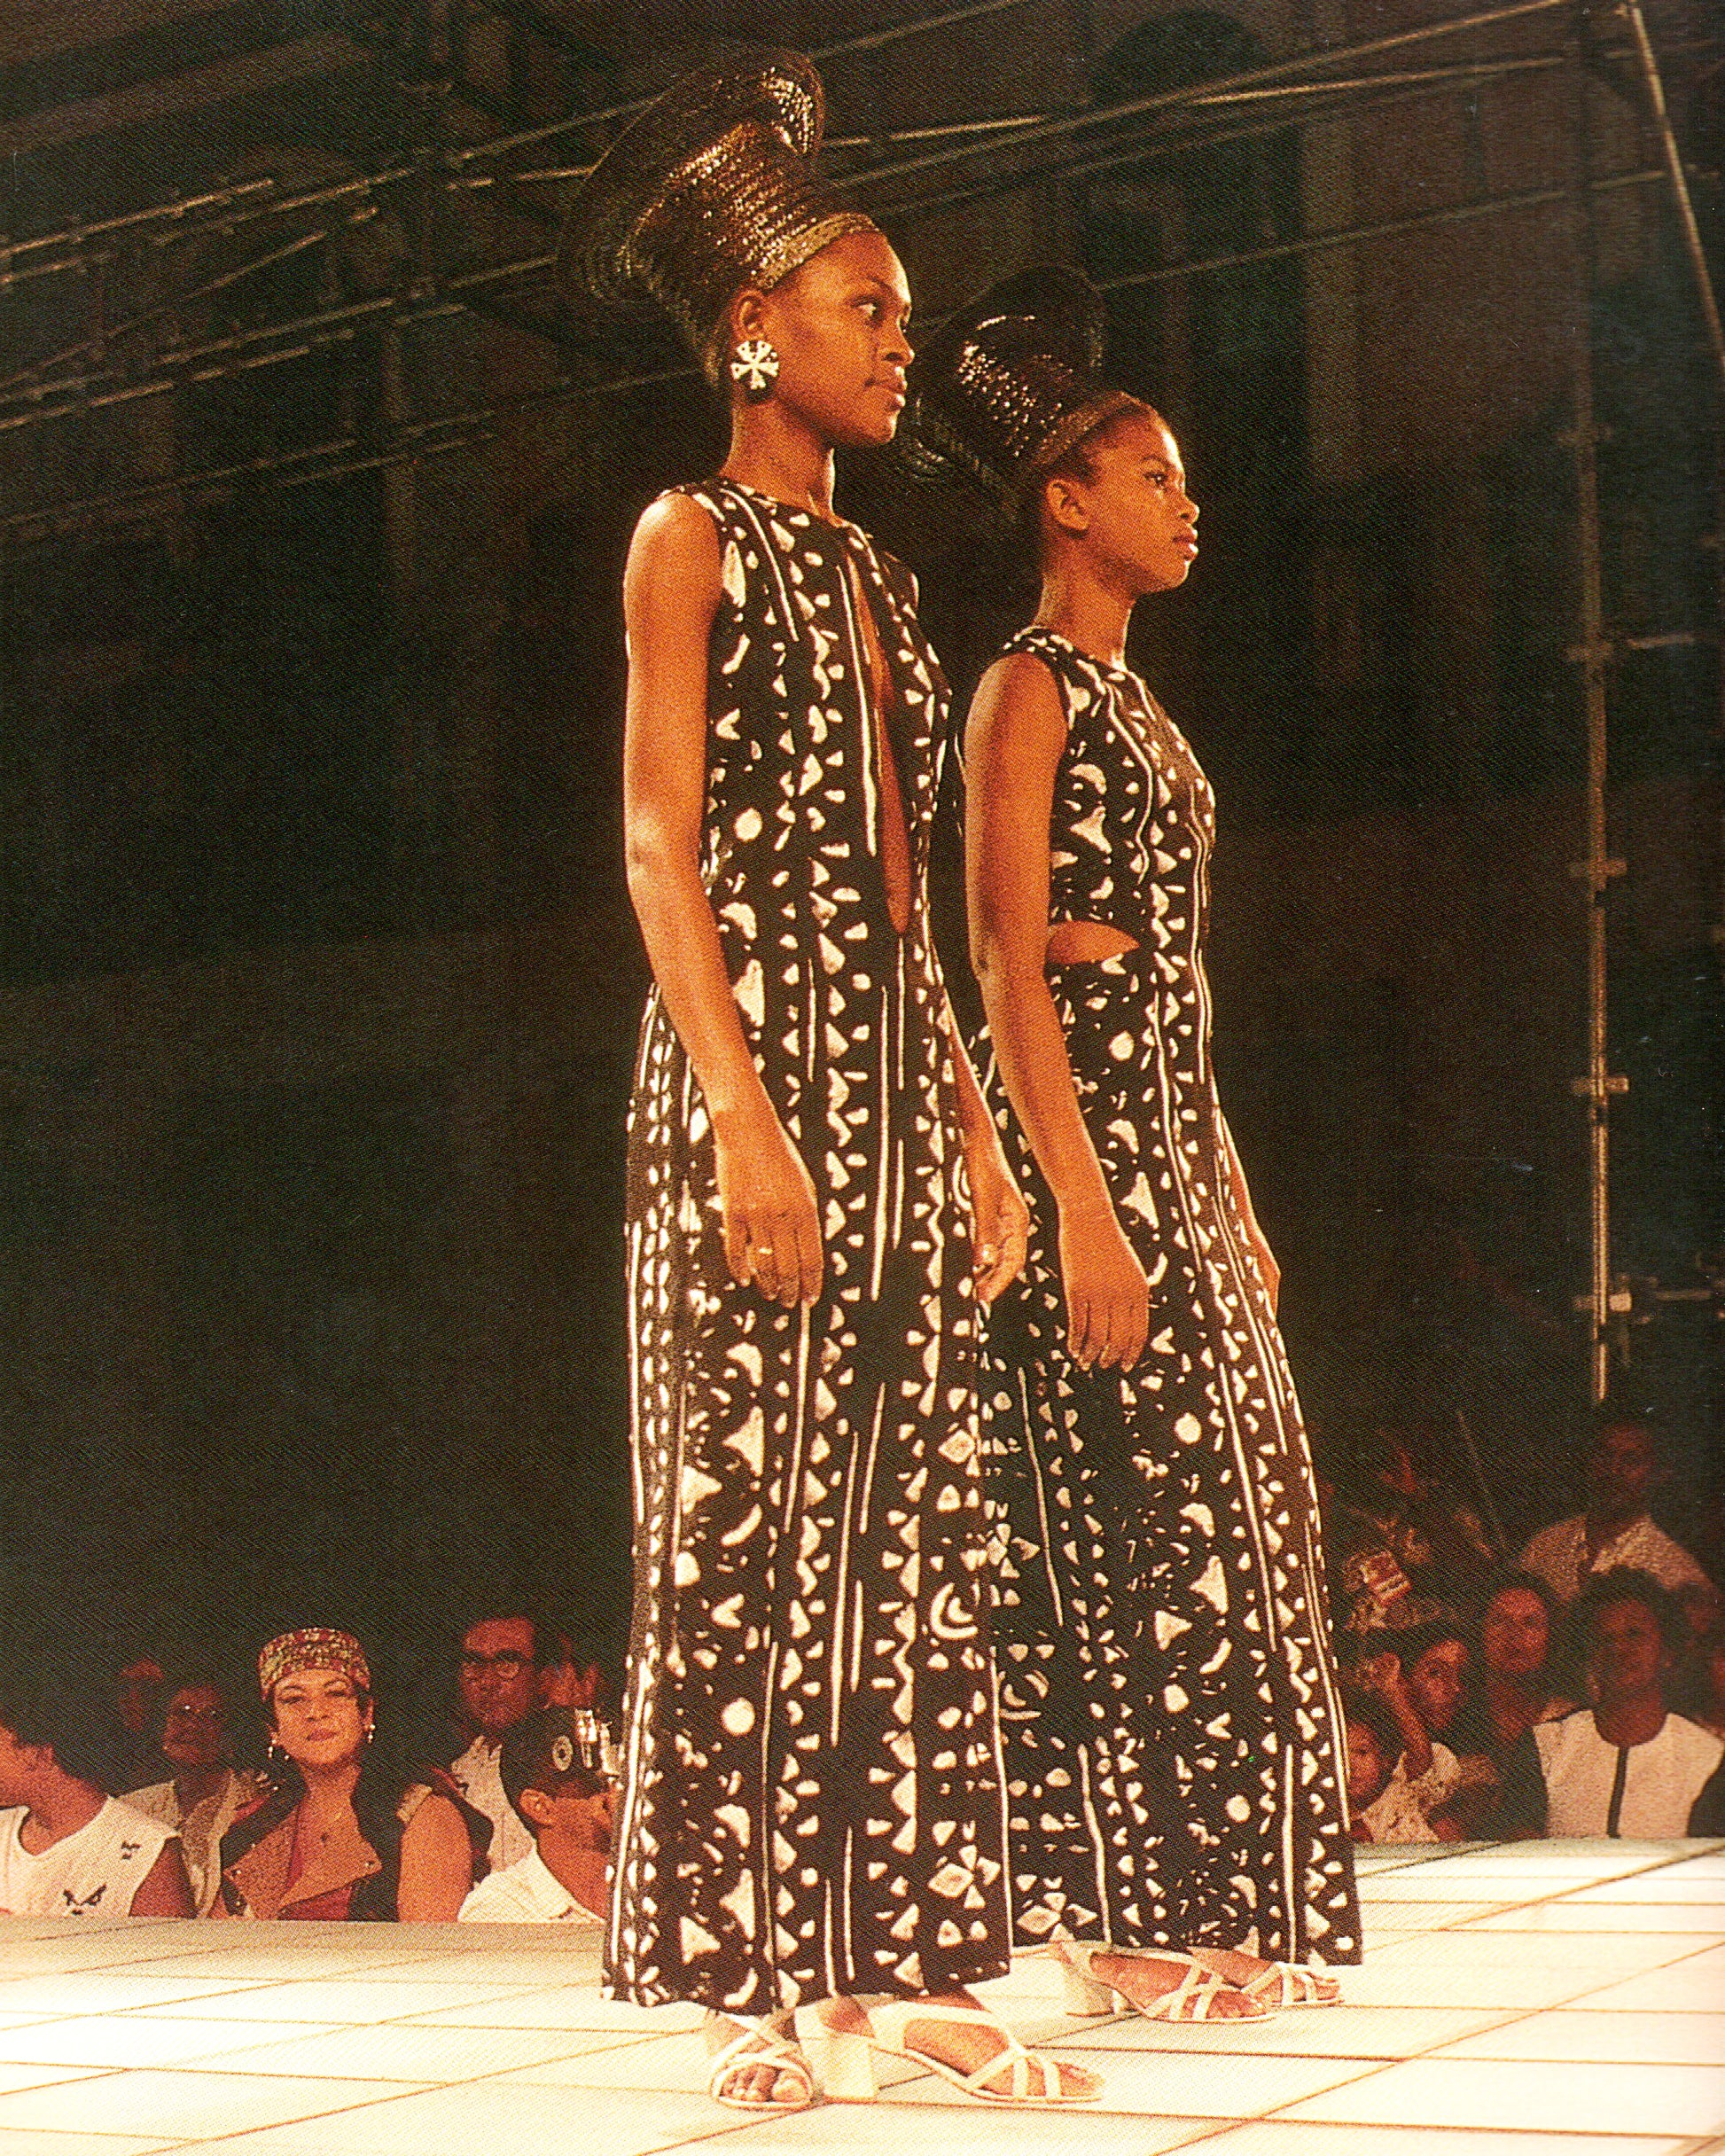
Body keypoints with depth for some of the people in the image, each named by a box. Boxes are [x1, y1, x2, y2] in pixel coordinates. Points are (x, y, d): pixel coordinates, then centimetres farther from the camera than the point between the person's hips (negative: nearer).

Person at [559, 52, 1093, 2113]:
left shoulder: (869, 573, 21)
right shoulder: (692, 540, 0)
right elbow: (659, 845, -9)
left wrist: (973, 1127, 14)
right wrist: (745, 1116, -19)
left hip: (898, 1090, 8)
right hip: (755, 1064, -7)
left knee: (910, 1524, 4)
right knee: (750, 1518, -6)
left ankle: (898, 1962, 8)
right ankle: (762, 1981, -1)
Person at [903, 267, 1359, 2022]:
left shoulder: (1131, 703, 20)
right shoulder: (1027, 690, -6)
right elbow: (1007, 967, -15)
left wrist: (1232, 1194, 17)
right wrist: (1081, 1212, -22)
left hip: (1173, 1121, 9)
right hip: (1079, 1118, -9)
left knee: (1220, 1503, 7)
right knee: (1133, 1512, -8)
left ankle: (1205, 1911, 13)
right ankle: (1125, 1919, -2)